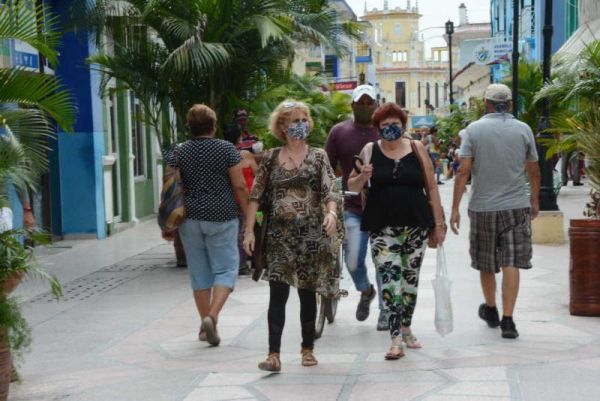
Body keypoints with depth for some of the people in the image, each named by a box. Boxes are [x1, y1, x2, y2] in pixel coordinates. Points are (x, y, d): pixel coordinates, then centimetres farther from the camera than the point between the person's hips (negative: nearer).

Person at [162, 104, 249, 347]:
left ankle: (205, 326, 17)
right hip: (221, 217, -3)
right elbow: (239, 186, -6)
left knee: (199, 272, 11)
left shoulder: (178, 153, 4)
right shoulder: (227, 149, -3)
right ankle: (212, 316, -16)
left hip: (190, 218, 3)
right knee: (226, 268, 4)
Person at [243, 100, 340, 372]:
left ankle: (308, 348, 23)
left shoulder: (318, 156, 4)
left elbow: (330, 191, -7)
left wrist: (331, 213, -28)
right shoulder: (271, 158, 6)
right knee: (278, 293, -8)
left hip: (311, 233, 0)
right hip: (279, 234, 0)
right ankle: (274, 354, -9)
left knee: (307, 293, 9)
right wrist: (249, 230, -1)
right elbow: (256, 196, 6)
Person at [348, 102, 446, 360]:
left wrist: (439, 223, 4)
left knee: (411, 279, 11)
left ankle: (406, 329, 30)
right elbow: (351, 186, 10)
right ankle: (396, 340, -8)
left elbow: (432, 187, 7)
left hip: (416, 225, 2)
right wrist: (362, 177, -13)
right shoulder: (370, 150, 4)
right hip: (382, 228, -1)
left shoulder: (417, 148, 5)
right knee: (390, 280, -10)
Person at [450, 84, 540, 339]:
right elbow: (534, 172, 5)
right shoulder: (523, 129, 0)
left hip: (482, 207, 0)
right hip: (516, 206, 0)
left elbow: (463, 171, -10)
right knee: (511, 263, -1)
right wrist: (534, 201, 20)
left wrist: (455, 208, -7)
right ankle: (507, 320, -6)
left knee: (486, 262, 16)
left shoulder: (474, 129, -4)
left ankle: (491, 310, 33)